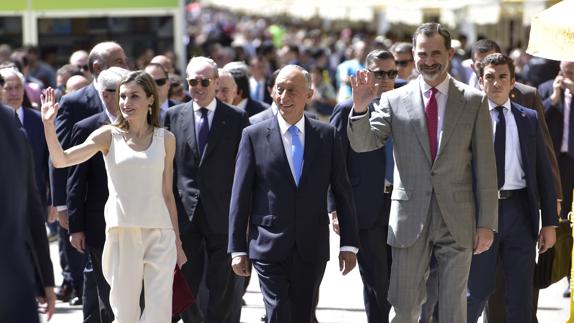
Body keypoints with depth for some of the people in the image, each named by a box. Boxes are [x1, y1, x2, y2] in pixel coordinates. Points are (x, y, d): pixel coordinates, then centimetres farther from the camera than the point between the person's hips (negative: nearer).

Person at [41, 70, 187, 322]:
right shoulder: (109, 136, 2)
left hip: (160, 234, 1)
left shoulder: (165, 139, 7)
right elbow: (61, 160, -9)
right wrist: (48, 124, -23)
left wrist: (177, 242, 14)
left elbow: (167, 193, 13)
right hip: (121, 233, -1)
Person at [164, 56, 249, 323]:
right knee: (185, 286, 7)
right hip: (184, 216, 2)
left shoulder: (237, 118, 2)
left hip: (223, 217, -2)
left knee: (223, 290, 1)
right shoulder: (174, 116, 7)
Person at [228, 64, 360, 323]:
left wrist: (349, 243, 4)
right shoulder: (254, 136, -1)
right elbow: (240, 197, 1)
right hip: (269, 249, -2)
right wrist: (238, 249, -2)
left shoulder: (327, 136, 5)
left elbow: (342, 192, 7)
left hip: (312, 250, 2)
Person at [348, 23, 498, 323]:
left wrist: (486, 224, -1)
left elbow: (485, 166, 2)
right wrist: (360, 107, -22)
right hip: (410, 219, 0)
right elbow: (362, 143, -3)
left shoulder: (474, 101, 2)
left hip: (457, 219, 0)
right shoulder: (395, 100, 3)